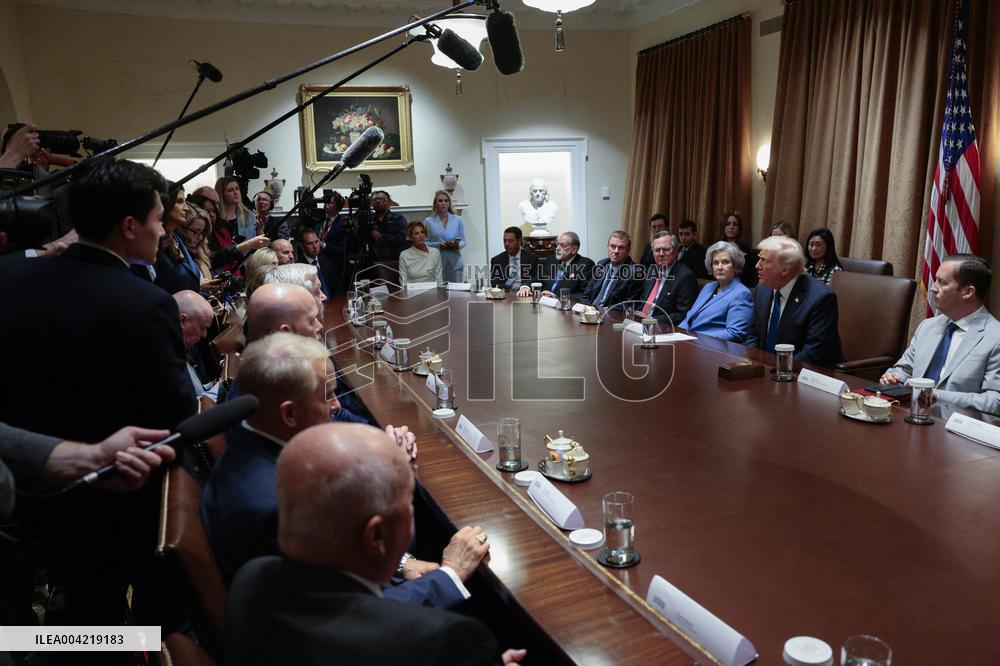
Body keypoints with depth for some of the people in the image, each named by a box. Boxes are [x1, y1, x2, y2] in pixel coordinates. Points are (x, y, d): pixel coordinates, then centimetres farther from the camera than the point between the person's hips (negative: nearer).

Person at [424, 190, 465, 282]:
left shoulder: (458, 220, 9)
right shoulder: (428, 222, 4)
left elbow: (463, 241, 11)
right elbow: (425, 243, 1)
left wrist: (457, 245, -11)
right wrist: (439, 245, -14)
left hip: (455, 263, 2)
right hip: (437, 263, -2)